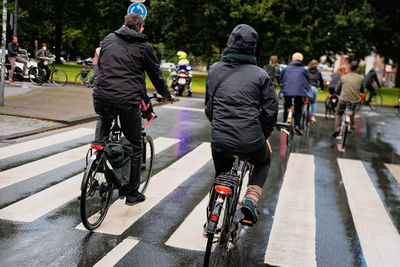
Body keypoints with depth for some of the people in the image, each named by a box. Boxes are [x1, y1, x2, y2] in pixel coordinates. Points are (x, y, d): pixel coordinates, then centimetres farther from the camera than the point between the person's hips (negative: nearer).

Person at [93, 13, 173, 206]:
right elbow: (156, 75, 13)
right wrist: (166, 95, 31)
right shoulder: (144, 47, 6)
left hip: (101, 97, 4)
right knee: (135, 146, 12)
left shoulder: (108, 39, 16)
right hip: (128, 101, -3)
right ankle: (131, 193, 19)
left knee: (104, 118, 40)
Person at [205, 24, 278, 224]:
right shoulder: (260, 75, -3)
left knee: (221, 176, 28)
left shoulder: (215, 70, 6)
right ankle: (250, 199, 10)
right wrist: (264, 135, 16)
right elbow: (270, 110, 0)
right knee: (263, 162, 30)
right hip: (250, 140, -2)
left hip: (220, 140, 2)